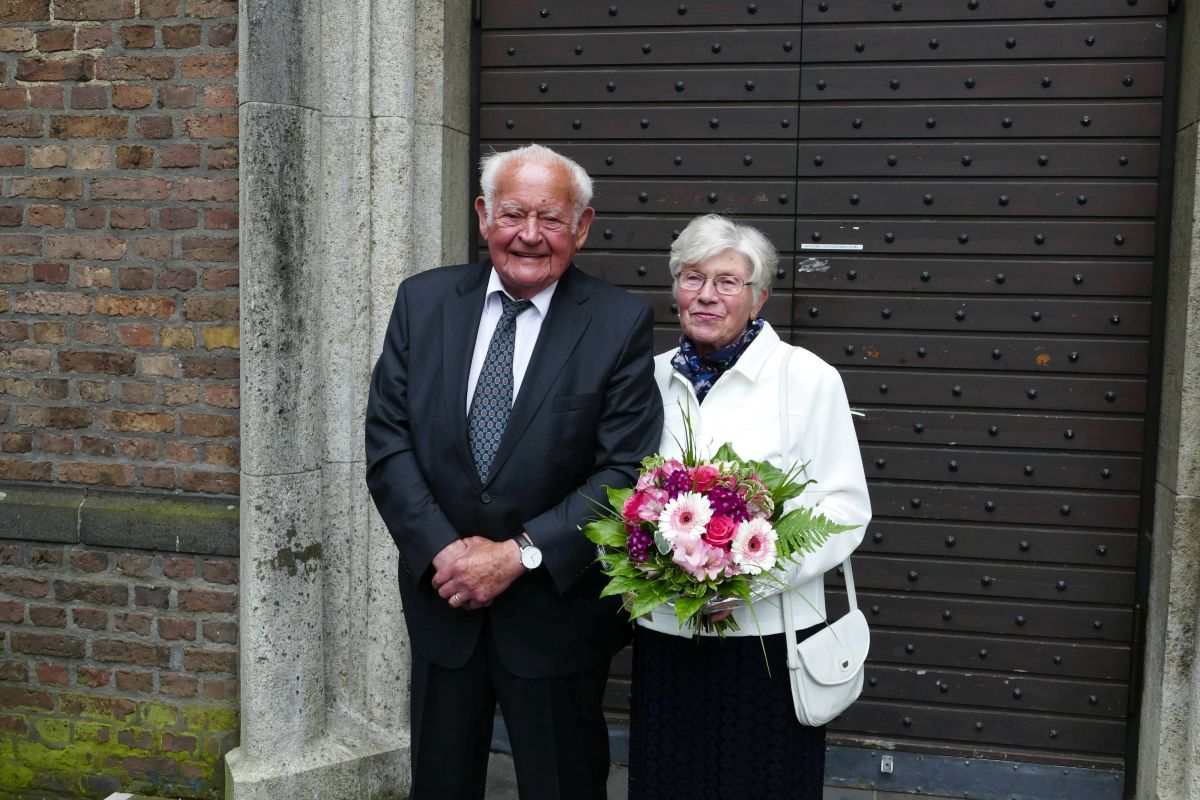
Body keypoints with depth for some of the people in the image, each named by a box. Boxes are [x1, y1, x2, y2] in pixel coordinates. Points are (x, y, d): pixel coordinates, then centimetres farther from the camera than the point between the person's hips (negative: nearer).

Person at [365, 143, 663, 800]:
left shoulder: (620, 324, -9)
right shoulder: (423, 301, 0)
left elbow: (626, 470, -13)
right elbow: (387, 440, -3)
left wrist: (519, 554, -18)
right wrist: (442, 550, -14)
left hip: (556, 608, -2)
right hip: (442, 599, 3)